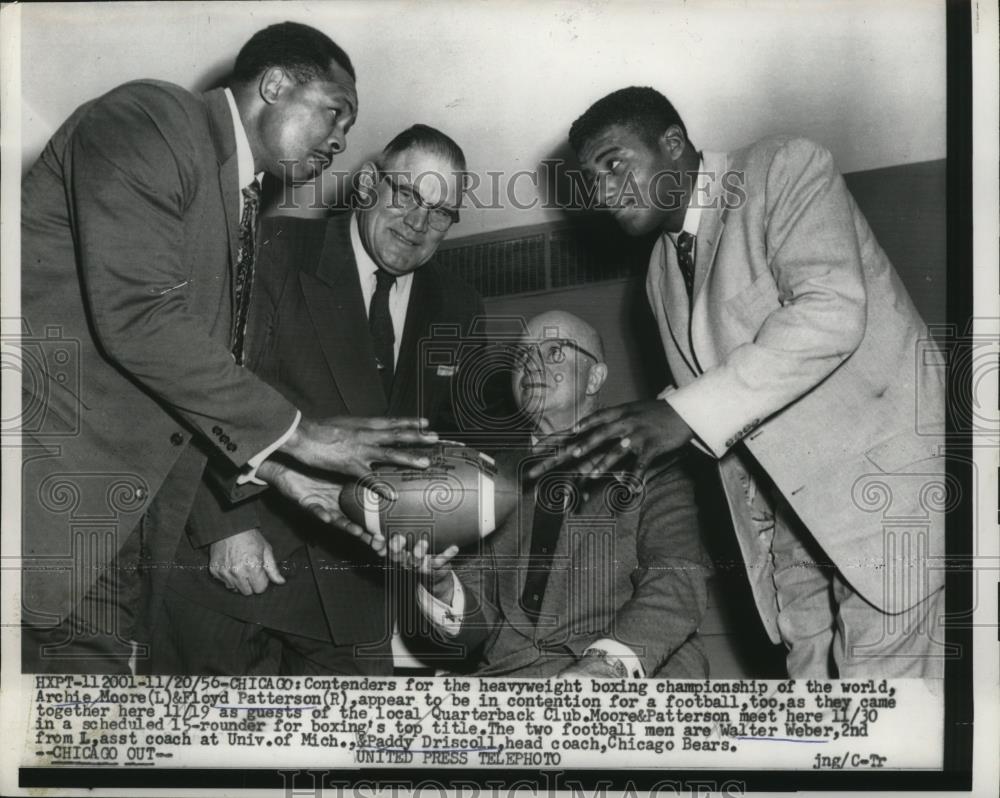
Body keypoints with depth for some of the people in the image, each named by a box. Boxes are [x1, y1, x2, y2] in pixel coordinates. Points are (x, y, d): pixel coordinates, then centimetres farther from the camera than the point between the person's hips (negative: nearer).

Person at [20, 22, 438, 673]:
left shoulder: (244, 202, 18)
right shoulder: (148, 120, -8)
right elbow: (137, 318, -21)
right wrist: (294, 432, -17)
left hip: (113, 499, 9)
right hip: (48, 472, -8)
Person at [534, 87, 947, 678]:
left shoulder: (786, 170, -6)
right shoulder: (662, 273, 15)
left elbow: (831, 312, -22)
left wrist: (685, 414, -25)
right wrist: (616, 445, -4)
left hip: (883, 464, -6)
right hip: (789, 499, 7)